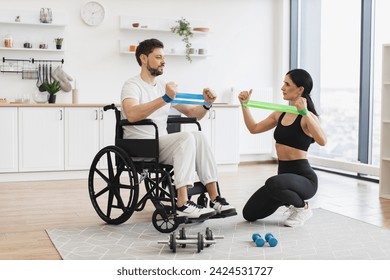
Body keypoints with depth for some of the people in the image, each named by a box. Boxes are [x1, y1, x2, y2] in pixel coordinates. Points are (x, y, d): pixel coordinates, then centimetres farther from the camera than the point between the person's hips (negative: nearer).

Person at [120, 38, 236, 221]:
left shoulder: (165, 87, 16)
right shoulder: (132, 85, -6)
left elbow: (193, 113, 16)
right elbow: (131, 115, -29)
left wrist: (206, 104, -6)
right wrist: (165, 98, -35)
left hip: (161, 145, 6)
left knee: (198, 136, -20)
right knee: (187, 138, -28)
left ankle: (214, 198, -22)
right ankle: (182, 205, -33)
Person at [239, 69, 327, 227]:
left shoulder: (307, 117, -14)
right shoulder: (280, 114, 8)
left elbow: (322, 141, -33)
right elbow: (254, 128, 17)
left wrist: (305, 113, -40)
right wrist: (245, 104, 8)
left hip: (304, 178, -7)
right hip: (284, 174, 7)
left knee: (273, 183, -39)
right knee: (249, 214, 5)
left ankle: (302, 208, -8)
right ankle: (291, 199, 23)